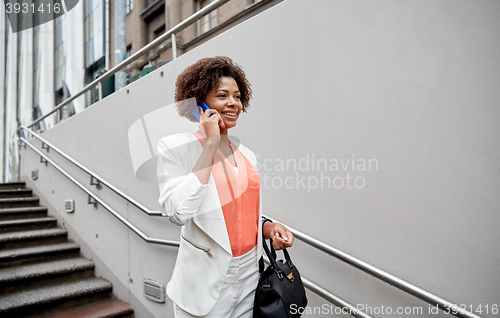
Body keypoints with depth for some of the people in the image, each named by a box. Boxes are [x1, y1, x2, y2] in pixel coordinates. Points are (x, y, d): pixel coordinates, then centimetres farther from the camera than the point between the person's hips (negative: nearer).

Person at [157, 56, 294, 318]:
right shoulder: (175, 147, -11)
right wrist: (211, 144, -21)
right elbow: (178, 213, -25)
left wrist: (269, 228, -4)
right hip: (205, 285, -5)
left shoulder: (246, 155, 7)